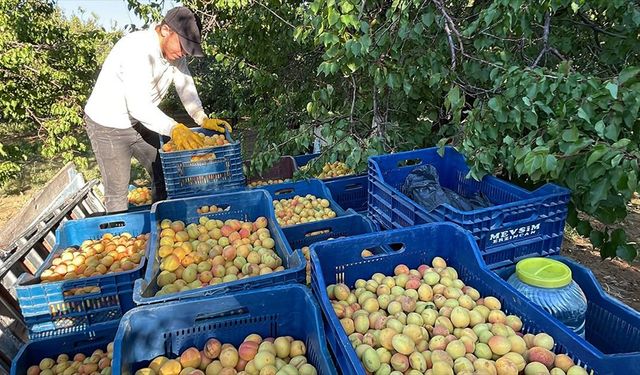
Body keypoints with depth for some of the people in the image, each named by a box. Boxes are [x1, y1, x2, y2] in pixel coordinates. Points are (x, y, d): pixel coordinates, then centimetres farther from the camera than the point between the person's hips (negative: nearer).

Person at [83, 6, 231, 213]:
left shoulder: (175, 51, -5)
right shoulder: (137, 48, -31)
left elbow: (186, 87, -4)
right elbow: (138, 106, -39)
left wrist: (203, 119, -20)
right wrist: (173, 128, -52)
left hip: (139, 121, 8)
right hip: (108, 126, -8)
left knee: (164, 176, 13)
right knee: (117, 192, -2)